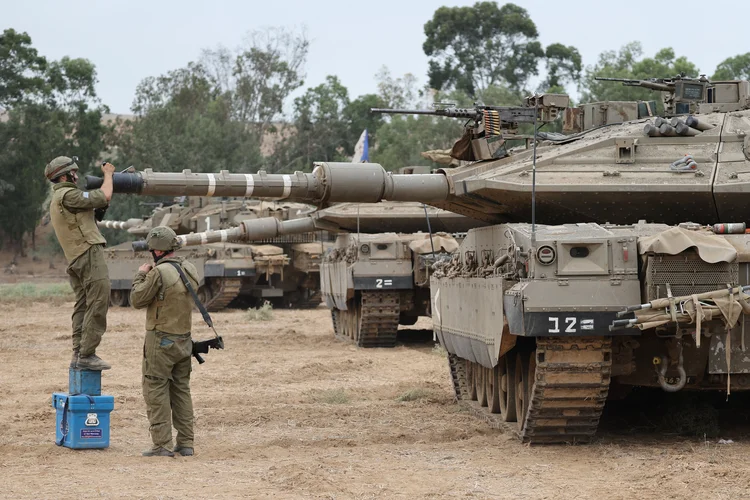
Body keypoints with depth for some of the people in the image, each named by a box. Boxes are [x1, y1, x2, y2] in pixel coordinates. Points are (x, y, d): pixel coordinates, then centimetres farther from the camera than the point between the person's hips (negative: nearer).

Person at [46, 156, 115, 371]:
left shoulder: (56, 200, 21)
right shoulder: (67, 195, -12)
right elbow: (104, 196, -13)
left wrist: (100, 209, 9)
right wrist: (108, 174, 2)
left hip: (76, 260, 11)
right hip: (89, 253, -11)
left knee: (83, 307, 12)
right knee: (98, 305, -11)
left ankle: (78, 354, 11)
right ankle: (87, 355, -13)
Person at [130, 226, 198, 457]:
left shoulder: (159, 272, -19)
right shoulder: (191, 270, 4)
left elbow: (137, 300, -12)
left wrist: (140, 276, 3)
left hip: (161, 341, -7)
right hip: (185, 340, 7)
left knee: (156, 391, -1)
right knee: (181, 390, 14)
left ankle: (162, 445, -3)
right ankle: (186, 444, 14)